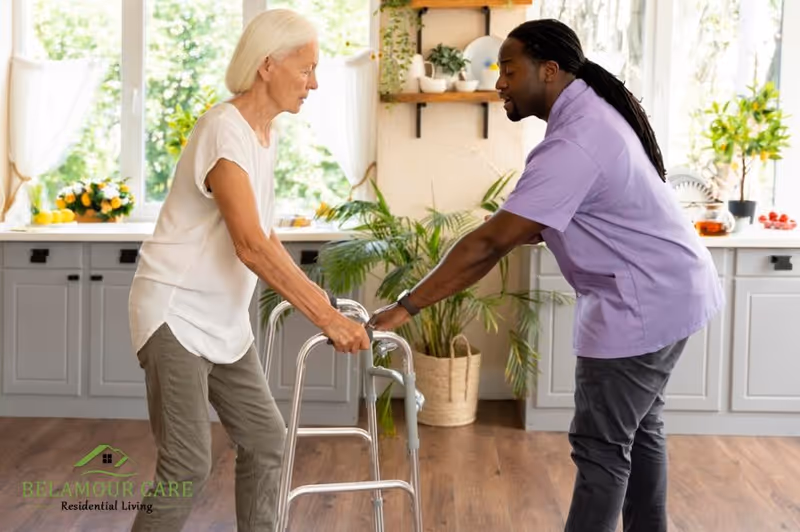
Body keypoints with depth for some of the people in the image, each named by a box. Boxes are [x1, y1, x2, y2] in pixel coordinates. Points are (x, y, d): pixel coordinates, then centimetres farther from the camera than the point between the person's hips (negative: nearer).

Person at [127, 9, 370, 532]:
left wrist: (315, 297, 13)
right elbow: (250, 245, -29)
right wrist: (326, 317, -29)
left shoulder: (266, 135, 8)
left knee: (266, 437, 11)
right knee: (189, 466, -10)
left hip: (224, 319, 9)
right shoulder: (225, 129, -20)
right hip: (176, 313, -9)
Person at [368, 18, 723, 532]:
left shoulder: (574, 141, -26)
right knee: (639, 428, 20)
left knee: (601, 446, -4)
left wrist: (405, 307, -26)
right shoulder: (591, 111, 7)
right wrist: (529, 233, 1)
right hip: (667, 291, 10)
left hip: (644, 302, -10)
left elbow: (490, 243, -29)